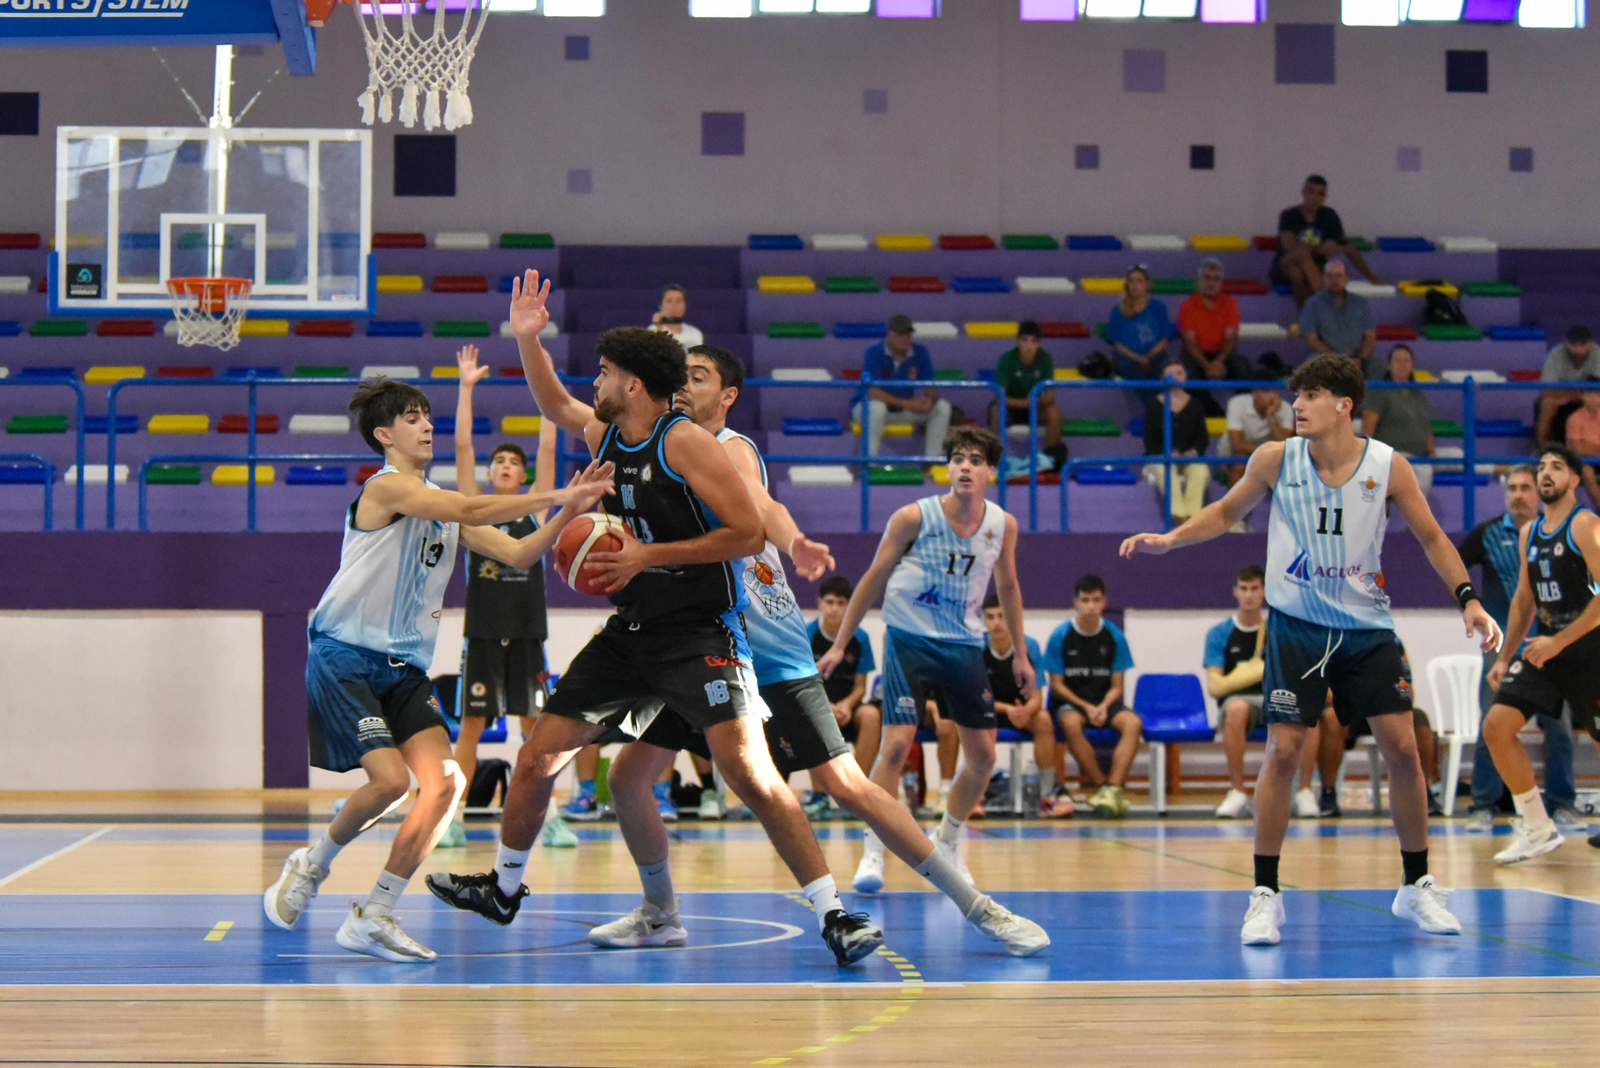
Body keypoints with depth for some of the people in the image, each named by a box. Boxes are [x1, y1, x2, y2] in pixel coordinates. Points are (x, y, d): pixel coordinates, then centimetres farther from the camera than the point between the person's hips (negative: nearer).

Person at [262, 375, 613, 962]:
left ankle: (372, 918, 1)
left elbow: (515, 552, 9)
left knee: (445, 782, -8)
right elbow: (468, 510, -26)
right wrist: (557, 497, -25)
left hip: (404, 666, 8)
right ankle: (310, 865, 9)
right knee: (390, 780, -20)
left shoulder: (443, 503, 15)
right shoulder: (387, 487, -11)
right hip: (345, 656, -8)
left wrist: (567, 513, -7)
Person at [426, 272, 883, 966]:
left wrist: (649, 556, -19)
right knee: (537, 758, 10)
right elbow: (554, 404, 31)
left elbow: (748, 533, -18)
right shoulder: (603, 436, 9)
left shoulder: (686, 443, -14)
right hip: (630, 632, 8)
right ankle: (504, 889, 32)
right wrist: (527, 338, 18)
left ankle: (833, 914, -16)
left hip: (700, 633, -8)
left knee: (749, 772, -21)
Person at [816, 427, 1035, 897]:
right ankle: (873, 852, -6)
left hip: (964, 646, 4)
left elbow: (1007, 586, 16)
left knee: (983, 756, 3)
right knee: (897, 744, -16)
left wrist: (1020, 653, 17)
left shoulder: (1003, 525, 0)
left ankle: (947, 843, 24)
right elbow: (874, 579, -2)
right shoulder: (914, 518, -11)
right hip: (910, 641, -4)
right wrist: (840, 644, -2)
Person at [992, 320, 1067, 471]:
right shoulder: (1007, 359, -20)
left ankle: (1051, 457, -10)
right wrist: (1025, 402, -41)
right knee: (996, 410, -34)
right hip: (1011, 406, -2)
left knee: (1054, 412, -28)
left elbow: (1050, 396, -16)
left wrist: (1037, 401, -39)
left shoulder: (1045, 358, -14)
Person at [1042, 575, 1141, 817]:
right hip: (1070, 702, -2)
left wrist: (1103, 707, -17)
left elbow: (1117, 686, 4)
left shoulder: (1114, 636, 1)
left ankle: (1112, 787, -38)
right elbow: (1057, 684, -3)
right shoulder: (1060, 636, -5)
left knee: (1133, 723, -30)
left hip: (1105, 702, 2)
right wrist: (1086, 707, -16)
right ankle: (1102, 784, -27)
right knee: (1071, 723, -38)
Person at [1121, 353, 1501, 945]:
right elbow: (1228, 510, 10)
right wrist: (1169, 539, -3)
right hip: (1296, 625, -1)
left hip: (1368, 628, 1)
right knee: (1283, 750, -8)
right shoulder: (1275, 459, -7)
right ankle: (1265, 894, 3)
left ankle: (1417, 887, 15)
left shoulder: (1388, 467, -8)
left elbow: (1432, 537, 4)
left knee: (1402, 747, -2)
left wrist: (1468, 598, -6)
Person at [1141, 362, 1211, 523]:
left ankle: (1193, 514, -40)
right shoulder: (1154, 405, 6)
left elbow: (1203, 437, 7)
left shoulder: (1194, 405, 11)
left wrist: (1195, 451, -16)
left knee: (1201, 471, -33)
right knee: (1165, 470, -38)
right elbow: (1150, 441, 0)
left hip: (1190, 457, 2)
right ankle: (1178, 514, -48)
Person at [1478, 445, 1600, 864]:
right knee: (1497, 725, -7)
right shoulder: (1530, 532, 12)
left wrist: (1559, 642, -21)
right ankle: (1538, 829, 1)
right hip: (1544, 646, 7)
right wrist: (1505, 657, 17)